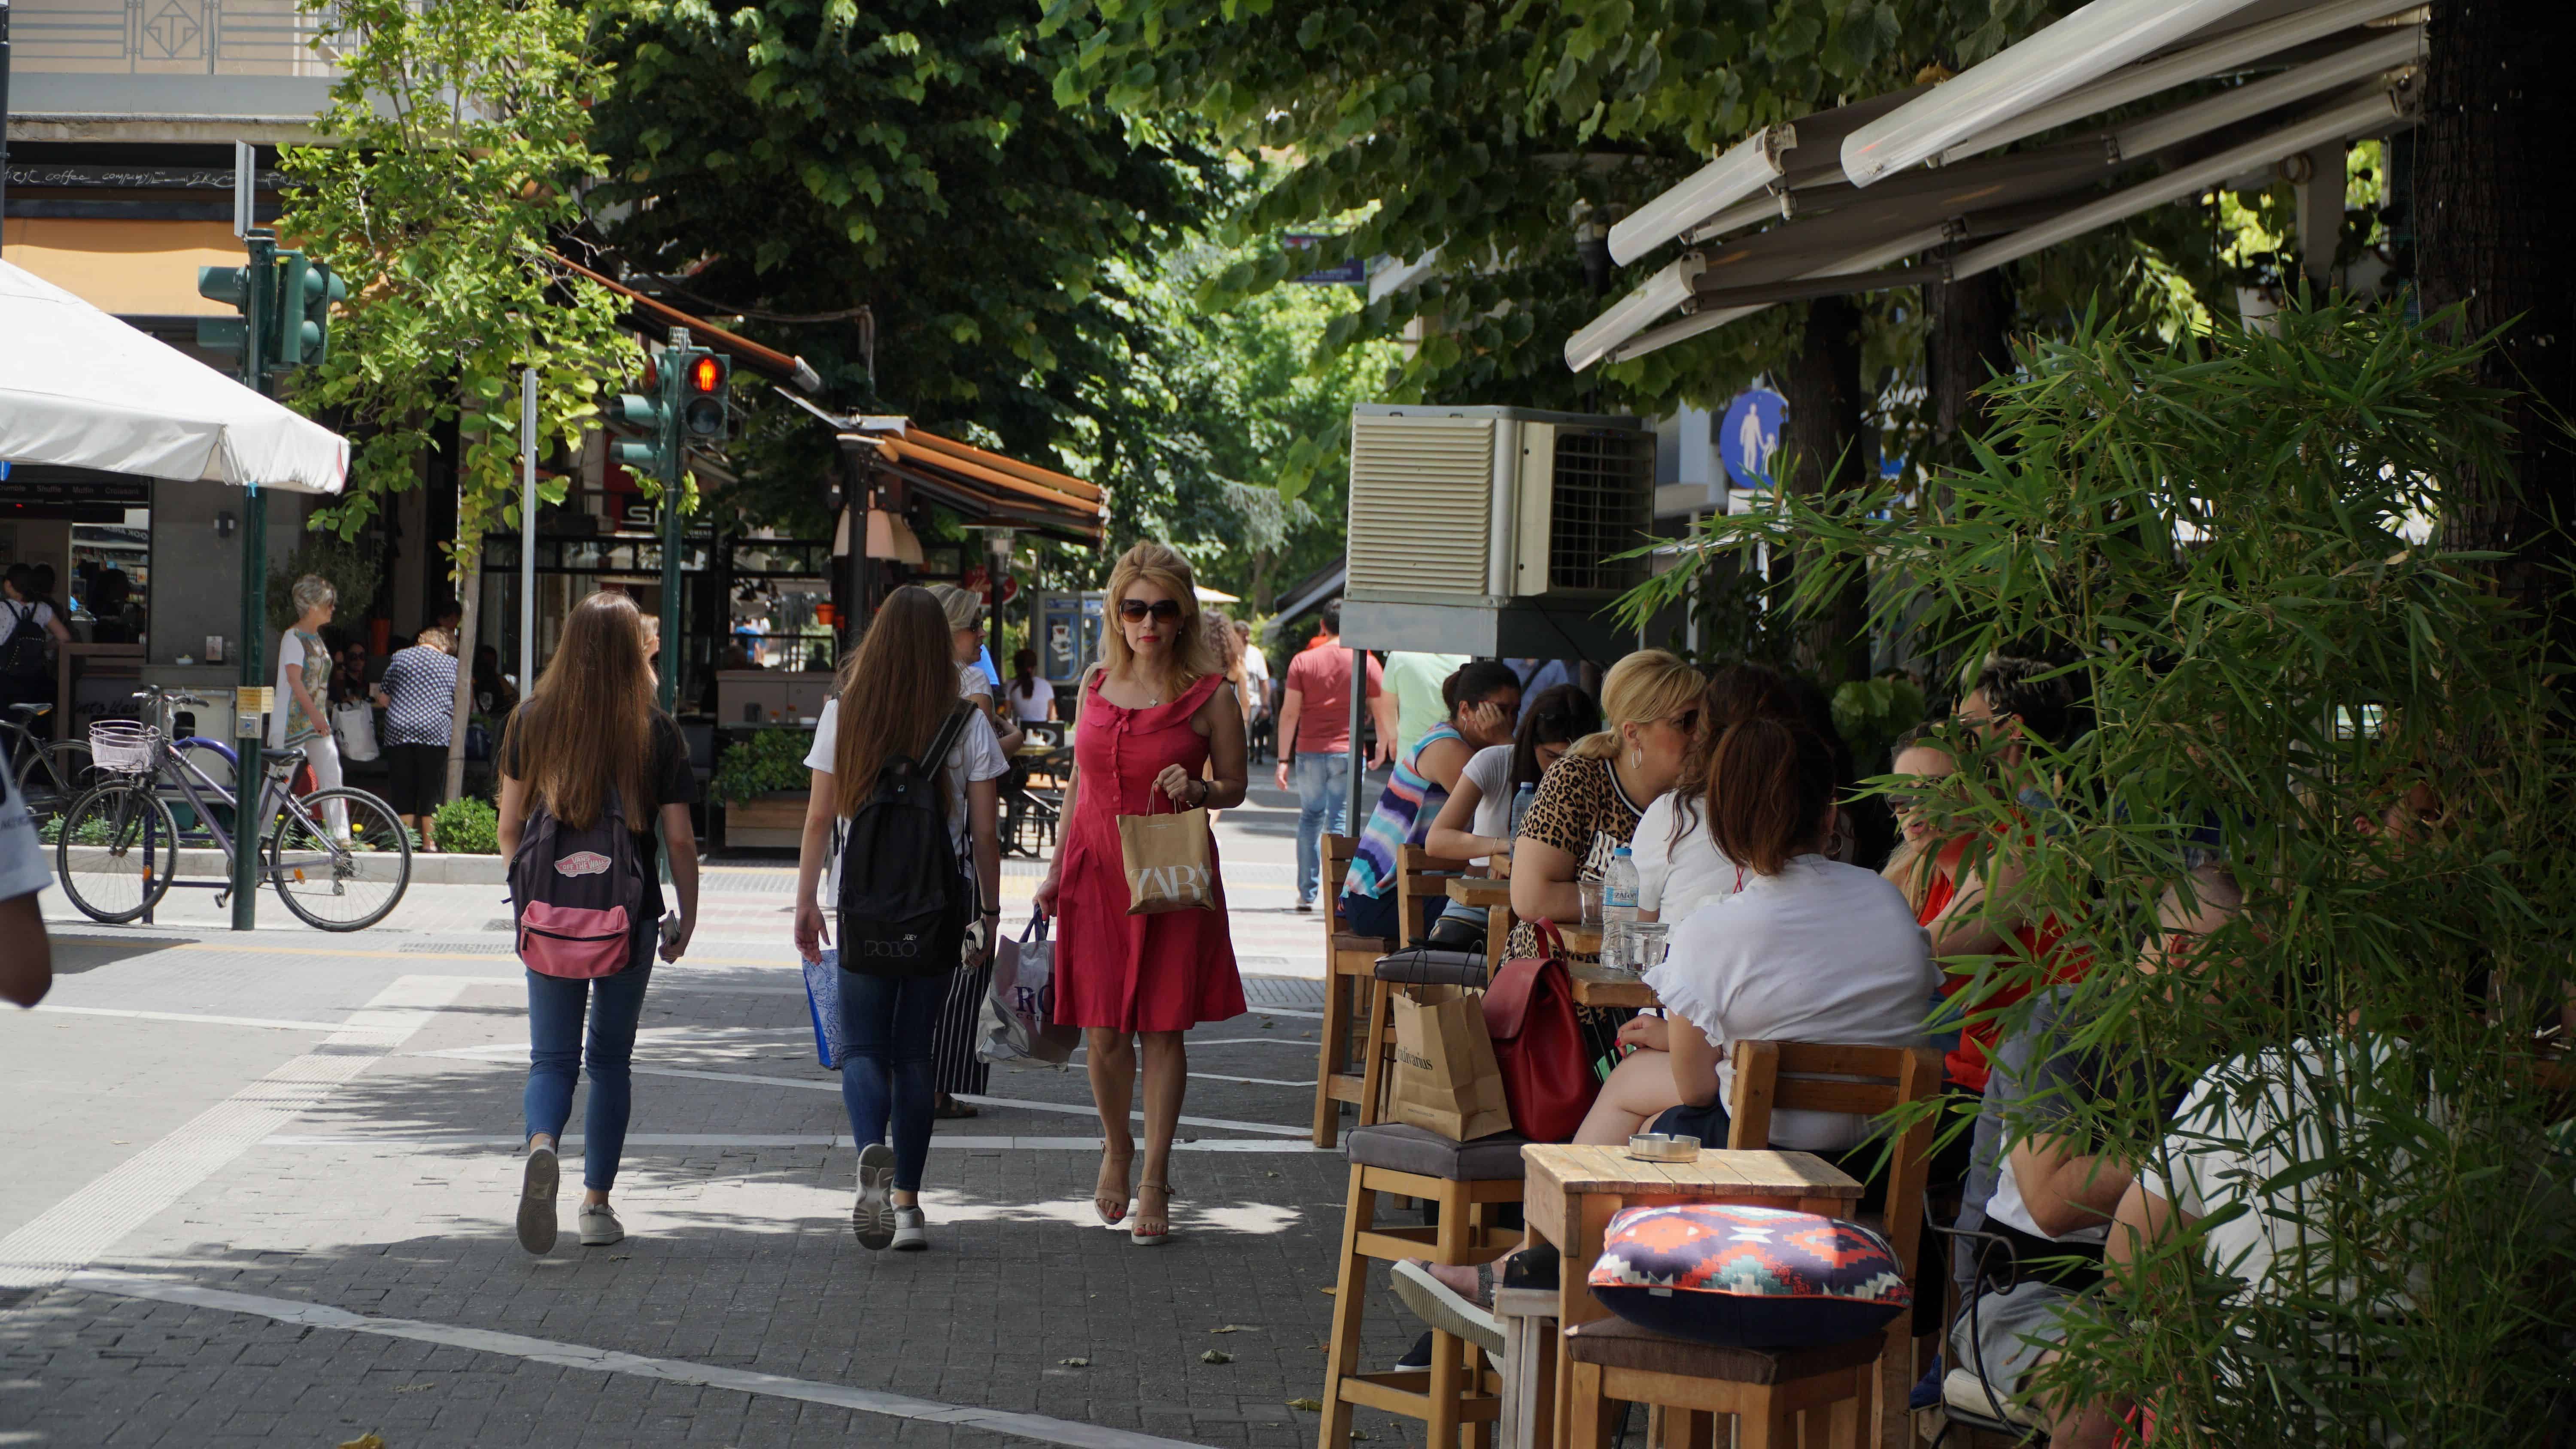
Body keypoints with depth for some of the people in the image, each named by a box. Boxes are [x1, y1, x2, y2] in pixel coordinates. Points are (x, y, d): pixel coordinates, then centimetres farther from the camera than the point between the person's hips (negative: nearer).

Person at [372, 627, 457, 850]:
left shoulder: (399, 657, 13)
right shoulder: (452, 664, 10)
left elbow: (383, 699, 14)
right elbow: (460, 707, 10)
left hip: (398, 731, 1)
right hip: (436, 731, -1)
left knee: (402, 792, 6)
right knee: (432, 791, 5)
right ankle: (429, 842, 4)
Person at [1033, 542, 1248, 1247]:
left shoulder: (1209, 696, -4)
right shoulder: (1097, 683, 7)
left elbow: (1236, 786, 4)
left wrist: (1197, 790, -18)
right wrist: (1058, 869, 14)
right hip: (1097, 871, 3)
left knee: (1162, 1029, 1)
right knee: (1103, 1031, 2)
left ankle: (1155, 1177, 13)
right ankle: (1116, 1147, 29)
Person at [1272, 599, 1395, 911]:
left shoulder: (1303, 662, 0)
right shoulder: (1367, 663, -1)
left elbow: (1289, 713, -3)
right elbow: (1384, 713, 3)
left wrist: (1283, 759, 0)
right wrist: (1382, 750, 20)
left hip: (1310, 752, 1)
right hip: (1348, 753, -1)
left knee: (1310, 818, 14)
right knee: (1341, 822, 2)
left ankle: (1307, 894, 14)